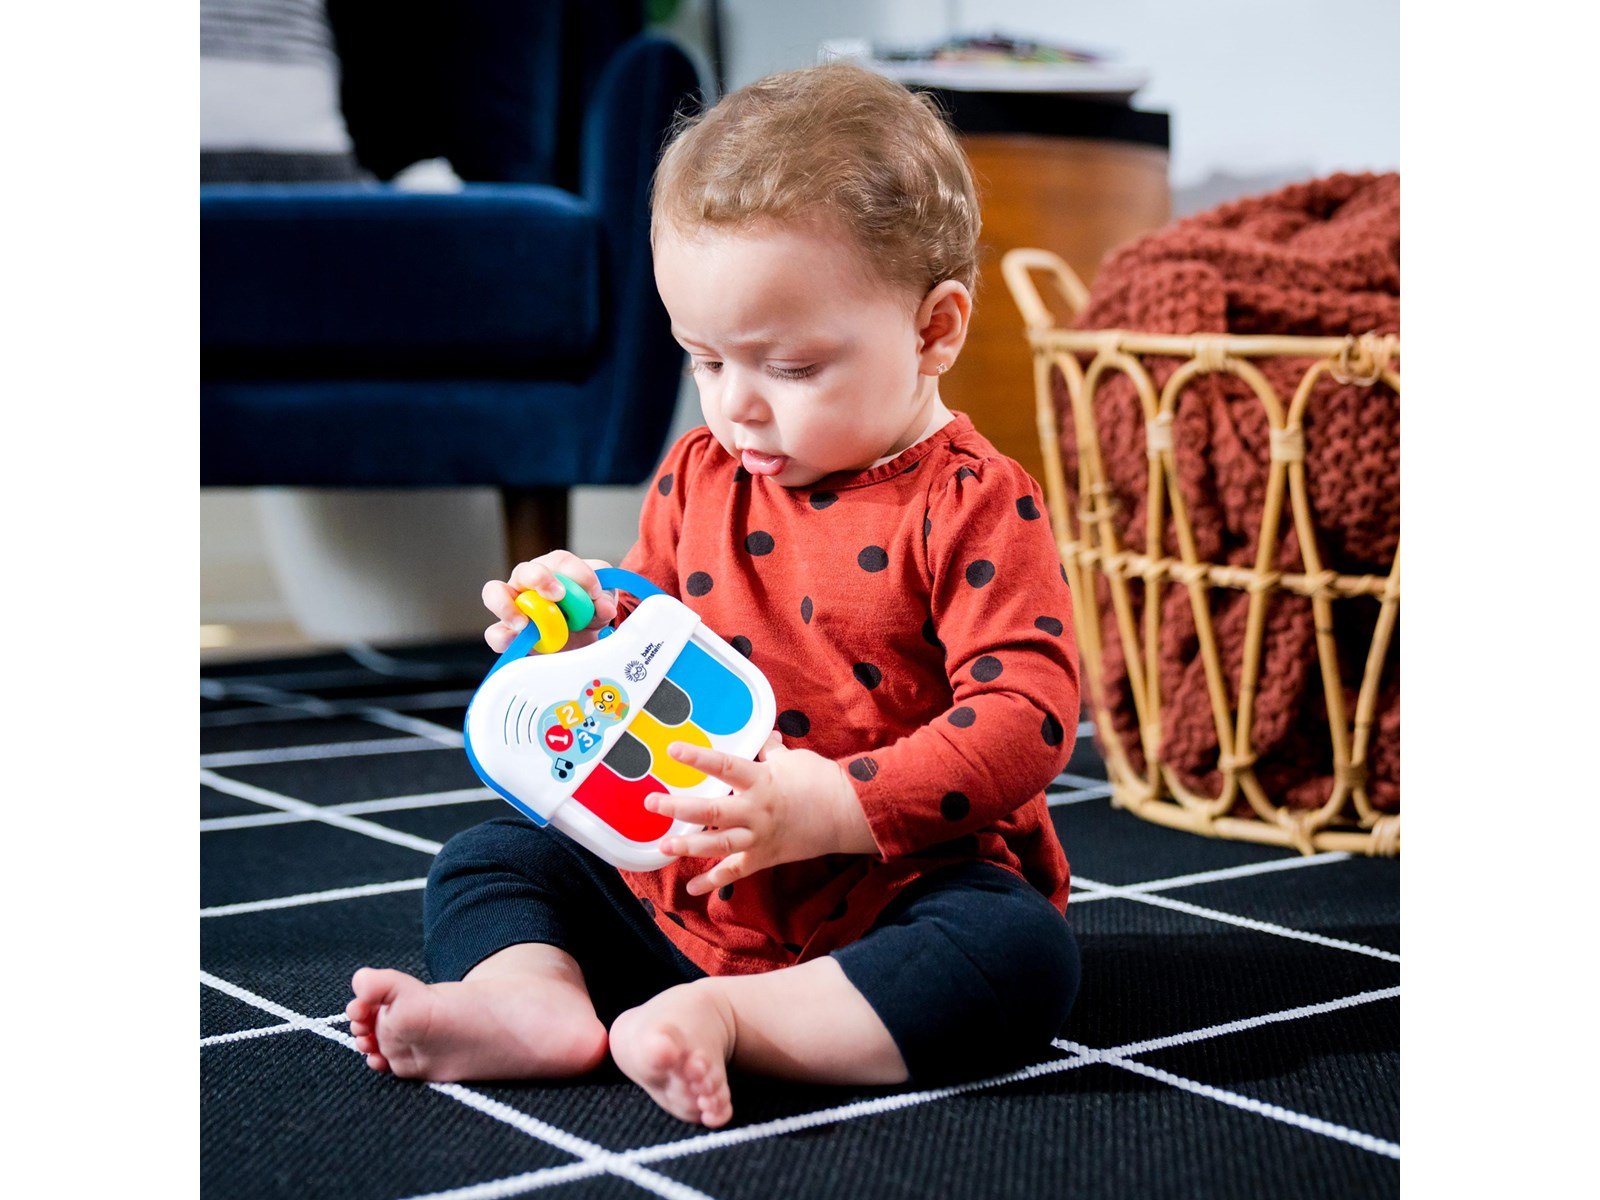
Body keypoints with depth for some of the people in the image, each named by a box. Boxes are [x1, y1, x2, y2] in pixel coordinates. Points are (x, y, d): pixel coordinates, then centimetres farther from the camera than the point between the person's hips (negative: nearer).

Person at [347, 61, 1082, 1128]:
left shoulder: (974, 507, -13)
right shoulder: (698, 478, 6)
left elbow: (1025, 715, -21)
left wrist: (831, 807, -30)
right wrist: (592, 629, -7)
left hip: (889, 892, -5)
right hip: (682, 885, 6)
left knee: (1022, 958, -34)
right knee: (487, 859, 3)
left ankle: (720, 1017, -37)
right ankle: (535, 999, -26)